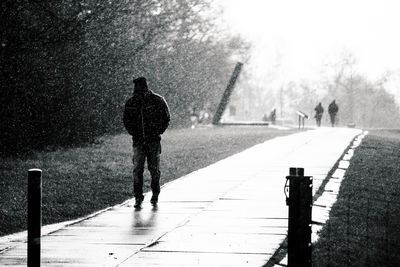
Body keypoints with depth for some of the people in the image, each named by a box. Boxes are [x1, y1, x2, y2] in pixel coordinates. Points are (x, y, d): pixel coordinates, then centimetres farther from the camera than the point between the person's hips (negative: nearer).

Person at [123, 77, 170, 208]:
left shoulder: (158, 101, -5)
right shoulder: (131, 103, 2)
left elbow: (166, 118, 3)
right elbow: (126, 120, 14)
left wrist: (158, 132, -5)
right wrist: (133, 133, 2)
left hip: (154, 140, -2)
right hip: (138, 141, 2)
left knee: (154, 169, 4)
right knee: (137, 169, -6)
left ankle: (155, 194, 19)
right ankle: (138, 197, -4)